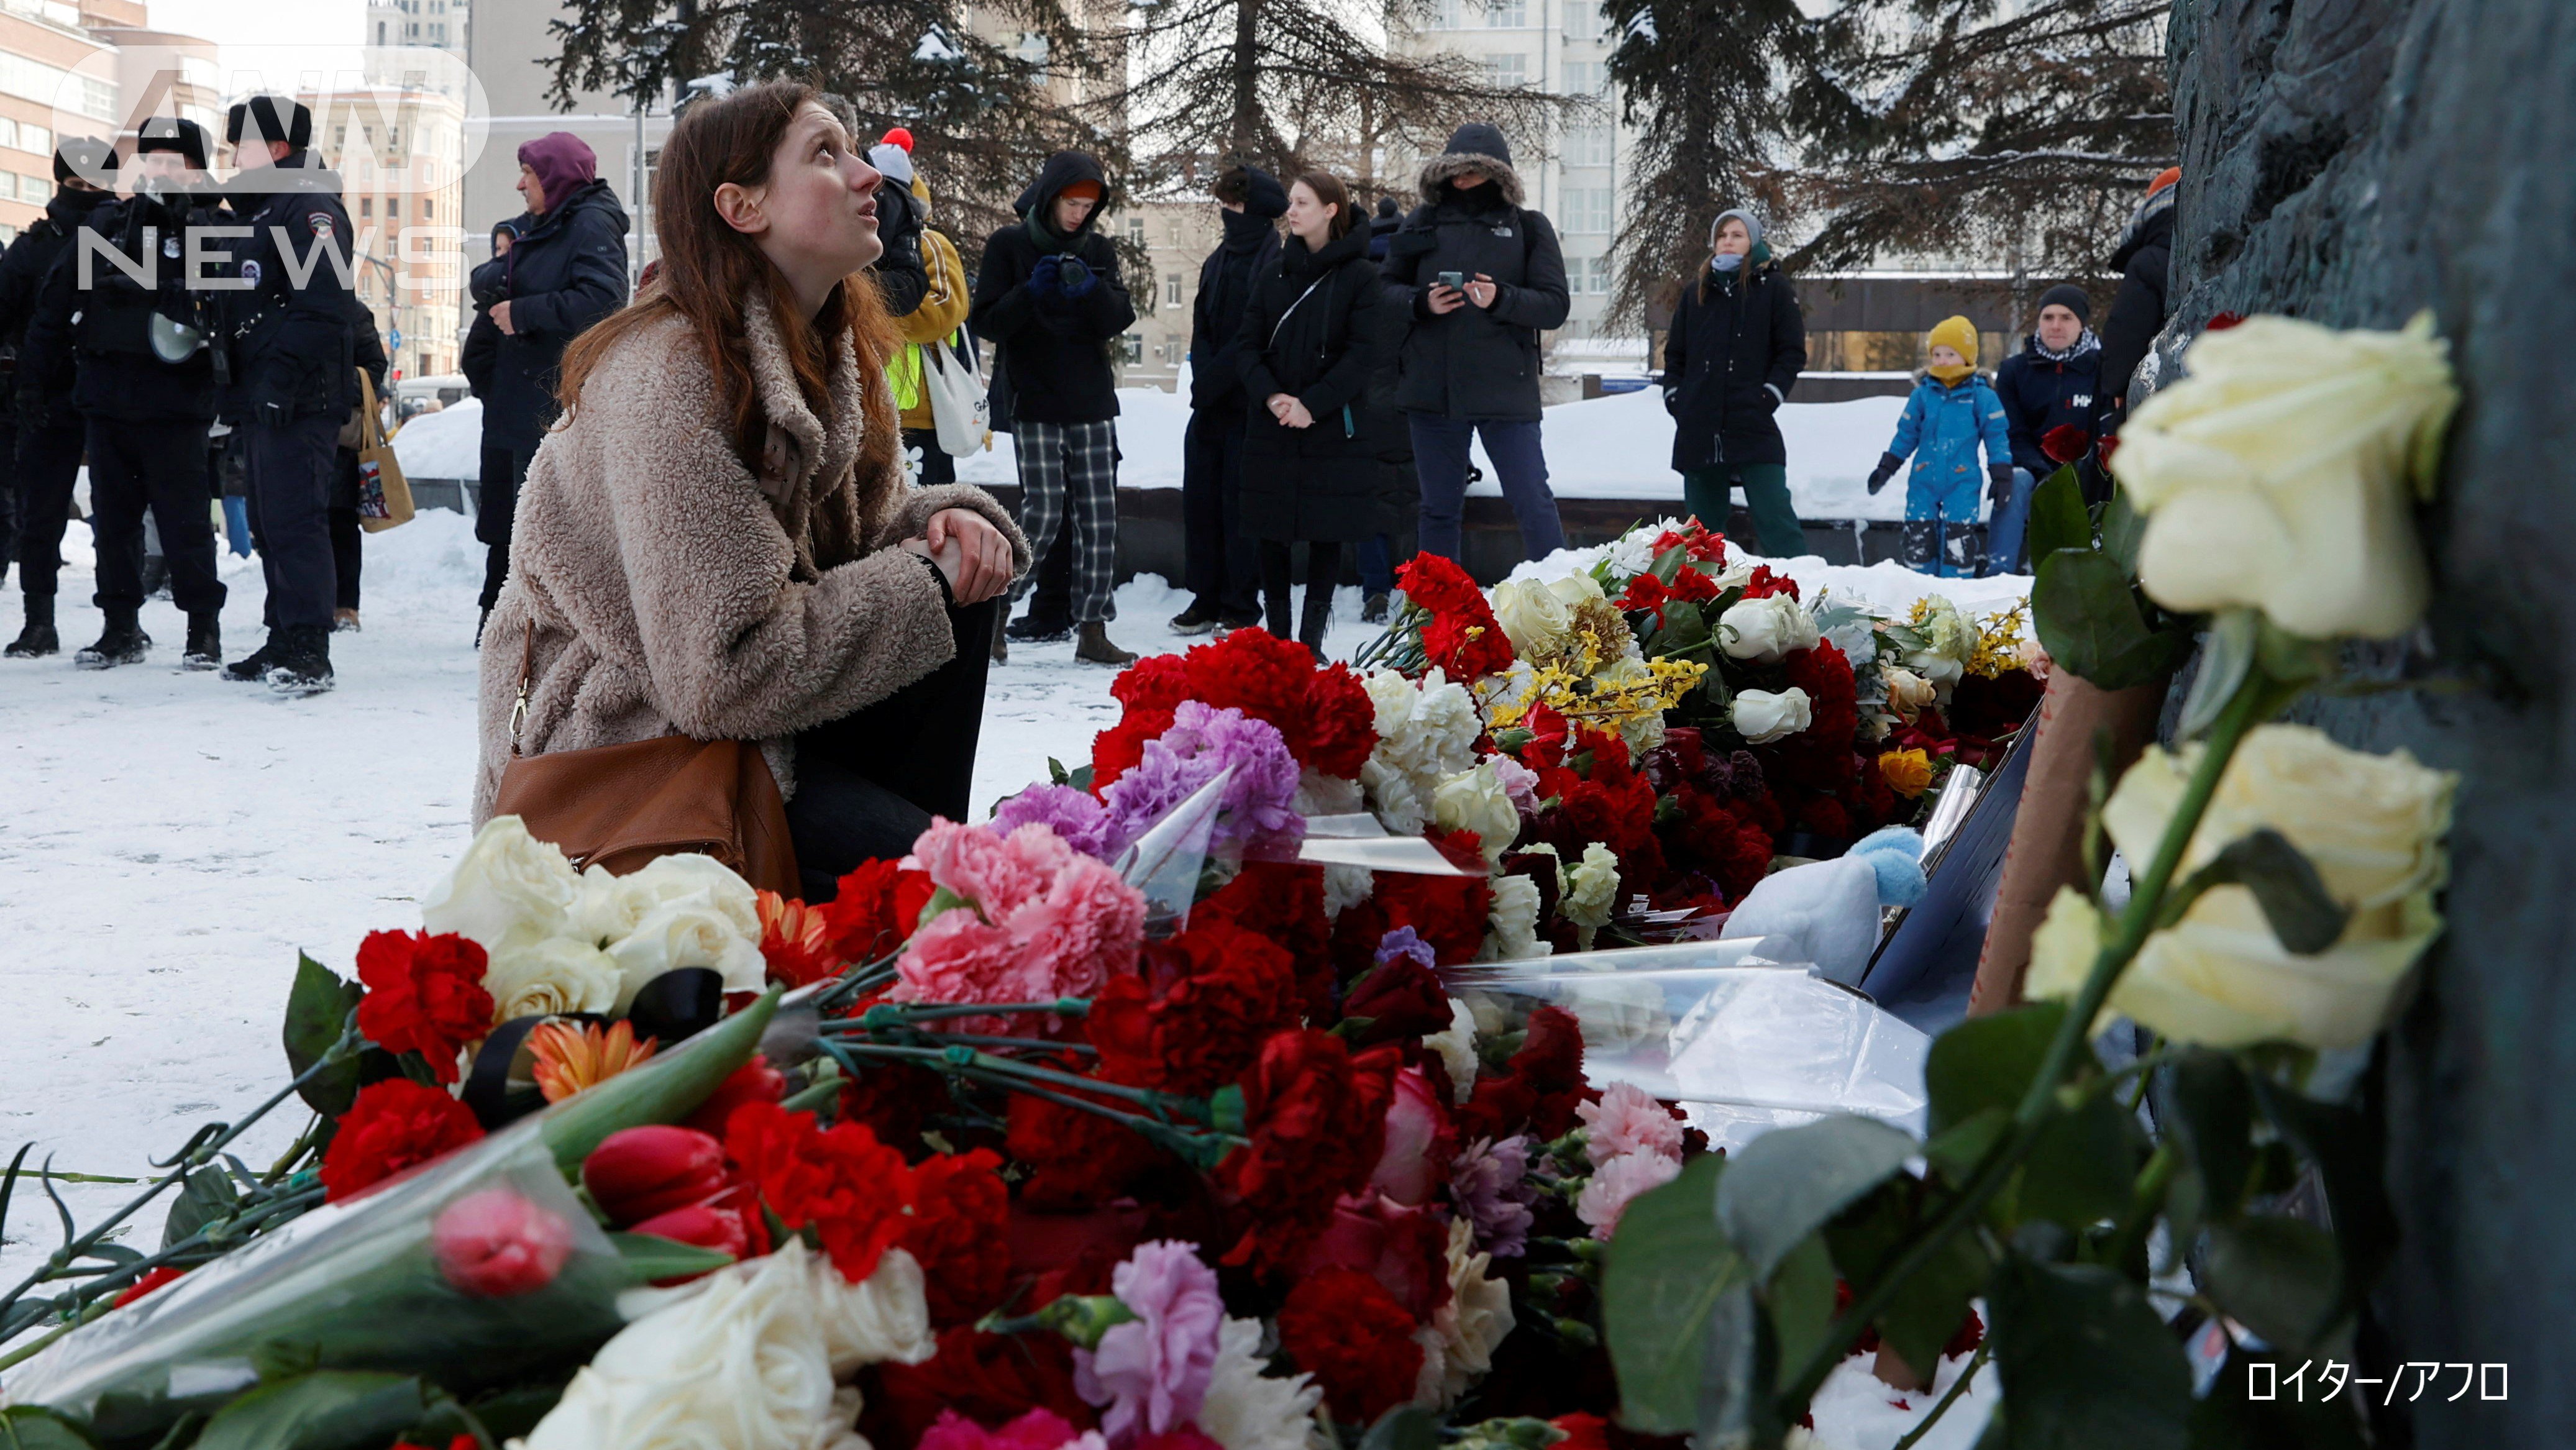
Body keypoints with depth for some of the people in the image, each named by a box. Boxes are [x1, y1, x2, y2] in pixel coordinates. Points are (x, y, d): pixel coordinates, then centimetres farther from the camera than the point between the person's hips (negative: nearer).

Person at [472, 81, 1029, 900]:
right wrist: (923, 584, -19)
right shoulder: (669, 379, -24)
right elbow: (726, 676, -28)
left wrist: (941, 526, -9)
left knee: (959, 585, -6)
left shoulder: (828, 353, 5)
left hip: (735, 702, 9)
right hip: (627, 738, -9)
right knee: (914, 865, -25)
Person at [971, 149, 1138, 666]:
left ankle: (1092, 628, 6)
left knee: (1100, 518, 0)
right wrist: (1032, 292, -21)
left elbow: (1121, 319, 0)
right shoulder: (1009, 245, 0)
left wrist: (1091, 289, -19)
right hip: (1035, 405, -4)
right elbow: (986, 321, -5)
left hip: (1093, 404, 4)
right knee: (1042, 515, -11)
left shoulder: (1098, 250, 10)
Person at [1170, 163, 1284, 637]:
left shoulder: (1274, 264, -11)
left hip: (1247, 405, -7)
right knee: (1201, 496, 8)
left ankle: (1242, 607, 4)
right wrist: (1203, 380, -3)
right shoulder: (1219, 260, 13)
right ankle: (1207, 598, 16)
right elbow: (1202, 327, 12)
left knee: (1240, 501, -3)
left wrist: (1214, 380, -14)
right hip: (1209, 403, 7)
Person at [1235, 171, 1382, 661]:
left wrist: (1312, 404, -17)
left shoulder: (1359, 275, -2)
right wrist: (1270, 396, -12)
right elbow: (1248, 343, 6)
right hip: (1272, 429, 4)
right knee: (1272, 532, 3)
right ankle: (1277, 635, 10)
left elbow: (1363, 353, -8)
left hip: (1333, 427, -3)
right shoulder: (1274, 275, 10)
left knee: (1326, 532, -1)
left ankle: (1312, 640, 5)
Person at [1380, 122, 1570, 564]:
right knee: (1440, 510, 11)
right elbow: (1386, 288, 10)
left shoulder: (1529, 228, 3)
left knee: (1533, 503, -4)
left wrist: (1500, 299, -19)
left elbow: (1556, 306, -2)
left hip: (1505, 390, -3)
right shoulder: (1423, 223, 8)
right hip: (1432, 390, 3)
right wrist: (1422, 302, -11)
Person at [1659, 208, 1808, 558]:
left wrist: (1768, 398, -9)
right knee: (1703, 525, 7)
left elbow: (1792, 353, 1)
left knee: (1774, 517, -12)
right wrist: (1675, 400, 7)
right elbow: (1675, 354, 20)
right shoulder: (1695, 293, 17)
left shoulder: (1774, 289, 5)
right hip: (1698, 432, 5)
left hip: (1755, 428, -4)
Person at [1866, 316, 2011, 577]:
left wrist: (2001, 475, -1)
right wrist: (1886, 467, 13)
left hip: (1962, 481, -3)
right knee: (1919, 535, 2)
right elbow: (1906, 434, 14)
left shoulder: (1981, 396, -1)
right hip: (1923, 479, 3)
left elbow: (1996, 436, 2)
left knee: (1959, 535, -7)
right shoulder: (1922, 394, 6)